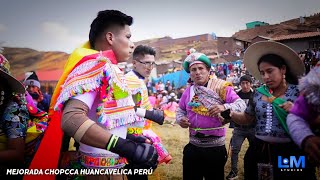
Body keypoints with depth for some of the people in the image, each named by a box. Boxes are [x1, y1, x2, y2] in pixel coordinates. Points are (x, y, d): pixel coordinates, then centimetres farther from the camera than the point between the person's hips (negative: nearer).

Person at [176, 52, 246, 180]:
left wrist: (224, 107, -32)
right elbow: (180, 110, 15)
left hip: (216, 148, -3)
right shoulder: (188, 91, 4)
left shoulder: (221, 87, -7)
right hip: (193, 147, 4)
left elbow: (241, 104, -13)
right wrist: (180, 119, -7)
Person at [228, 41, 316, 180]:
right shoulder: (258, 93, 3)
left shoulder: (300, 92, -6)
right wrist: (230, 113, -6)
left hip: (291, 153, -3)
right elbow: (247, 119, 11)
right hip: (260, 152, 3)